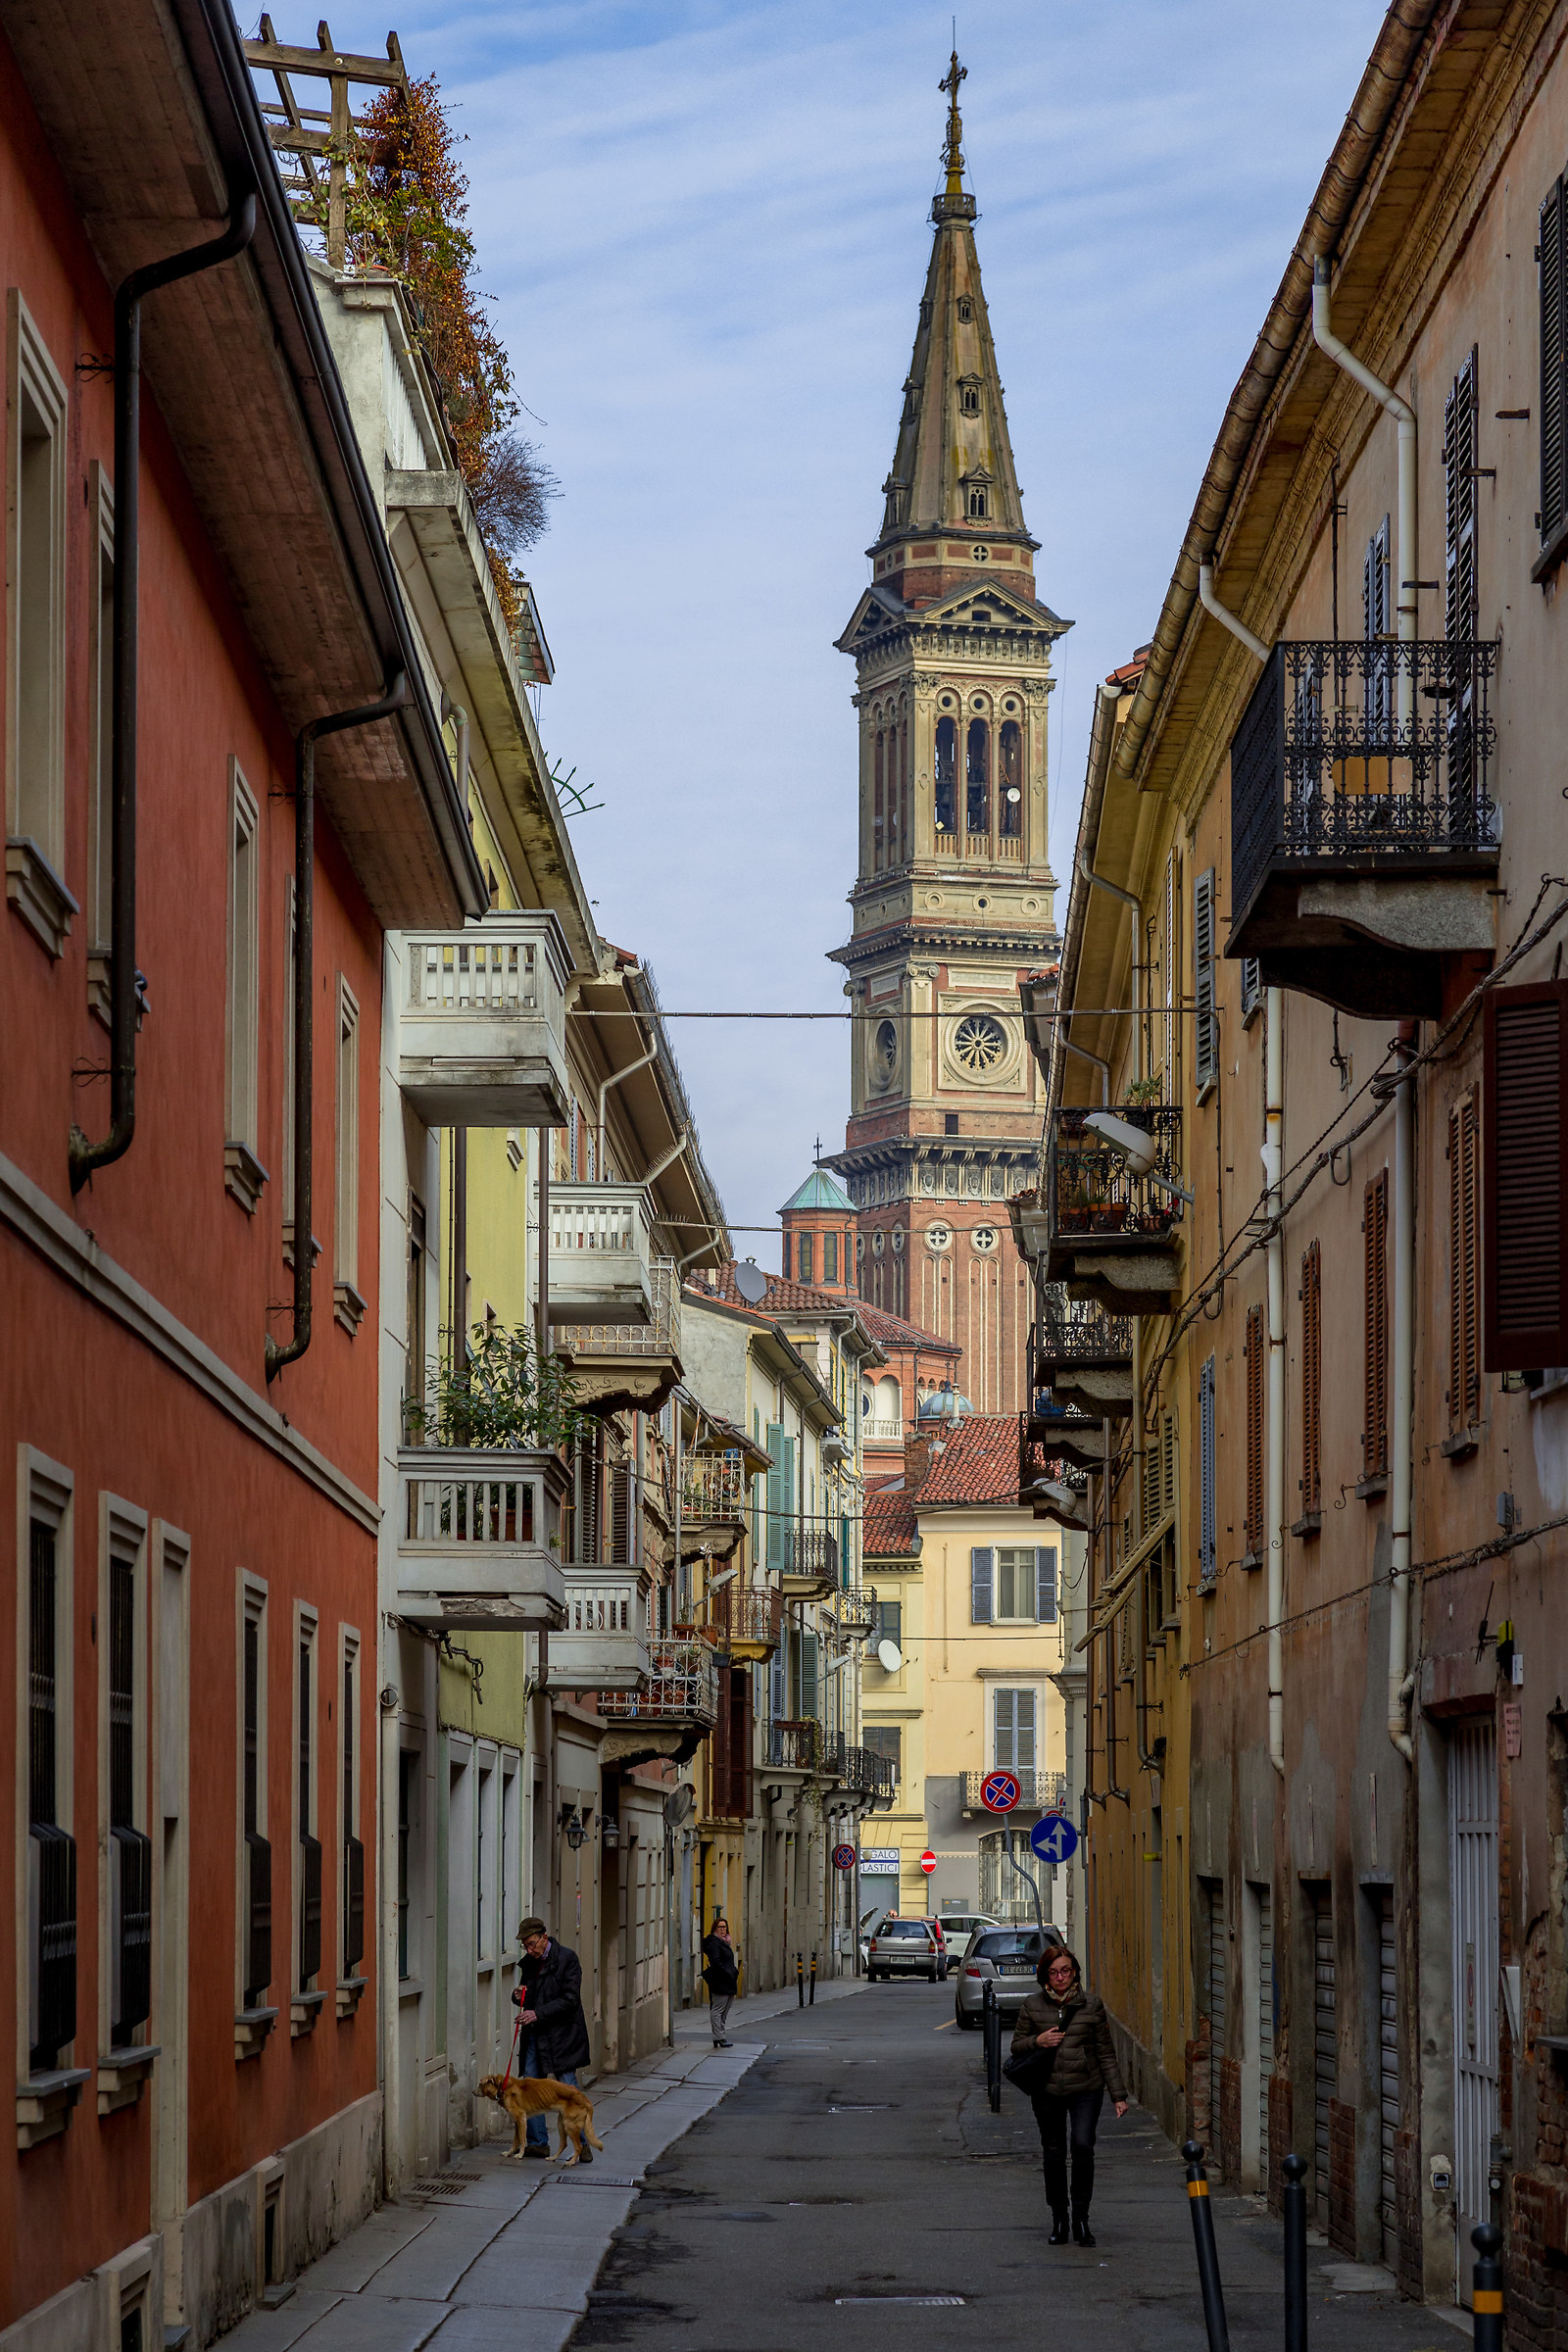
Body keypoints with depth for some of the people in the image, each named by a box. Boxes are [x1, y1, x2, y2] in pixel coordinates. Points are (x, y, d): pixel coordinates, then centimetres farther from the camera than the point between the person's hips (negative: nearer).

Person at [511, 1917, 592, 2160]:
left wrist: (538, 2013, -21)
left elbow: (570, 1999, -15)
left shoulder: (567, 1959, -10)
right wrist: (519, 1997, -2)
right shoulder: (528, 1962, 11)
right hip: (534, 2035, 7)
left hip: (561, 2035, -7)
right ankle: (538, 2142, 15)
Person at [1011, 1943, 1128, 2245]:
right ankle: (1059, 2220, 20)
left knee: (1082, 2146, -17)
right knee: (1054, 2155, 7)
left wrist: (1118, 2094, 3)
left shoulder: (1091, 2004, 2)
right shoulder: (1033, 2005, 4)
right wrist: (1037, 2042, -11)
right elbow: (1016, 2046, 11)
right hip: (1048, 2091, 2)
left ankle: (1081, 2217, -6)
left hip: (1086, 2088, -2)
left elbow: (1105, 2052, 5)